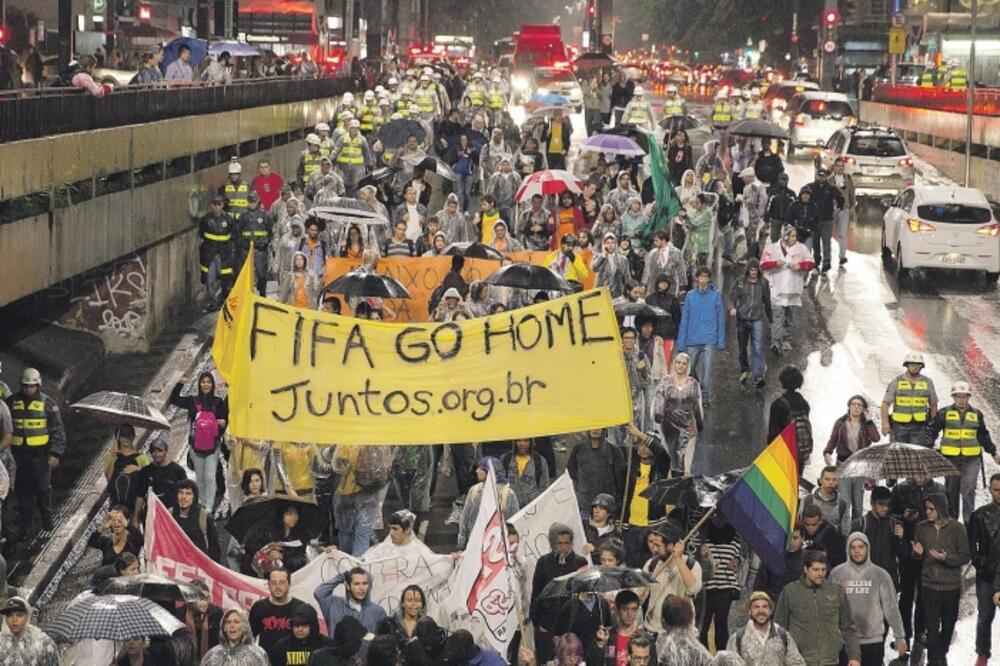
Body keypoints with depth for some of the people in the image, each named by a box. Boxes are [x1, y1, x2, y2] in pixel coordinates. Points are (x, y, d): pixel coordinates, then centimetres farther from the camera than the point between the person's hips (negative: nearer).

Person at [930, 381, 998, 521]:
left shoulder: (977, 415, 10)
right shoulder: (944, 413, 3)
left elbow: (984, 436, 21)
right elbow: (932, 431, 8)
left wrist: (993, 453, 23)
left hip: (971, 459, 0)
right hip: (950, 458, 0)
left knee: (968, 490, -12)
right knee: (951, 490, 10)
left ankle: (968, 521, -10)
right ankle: (951, 519, 24)